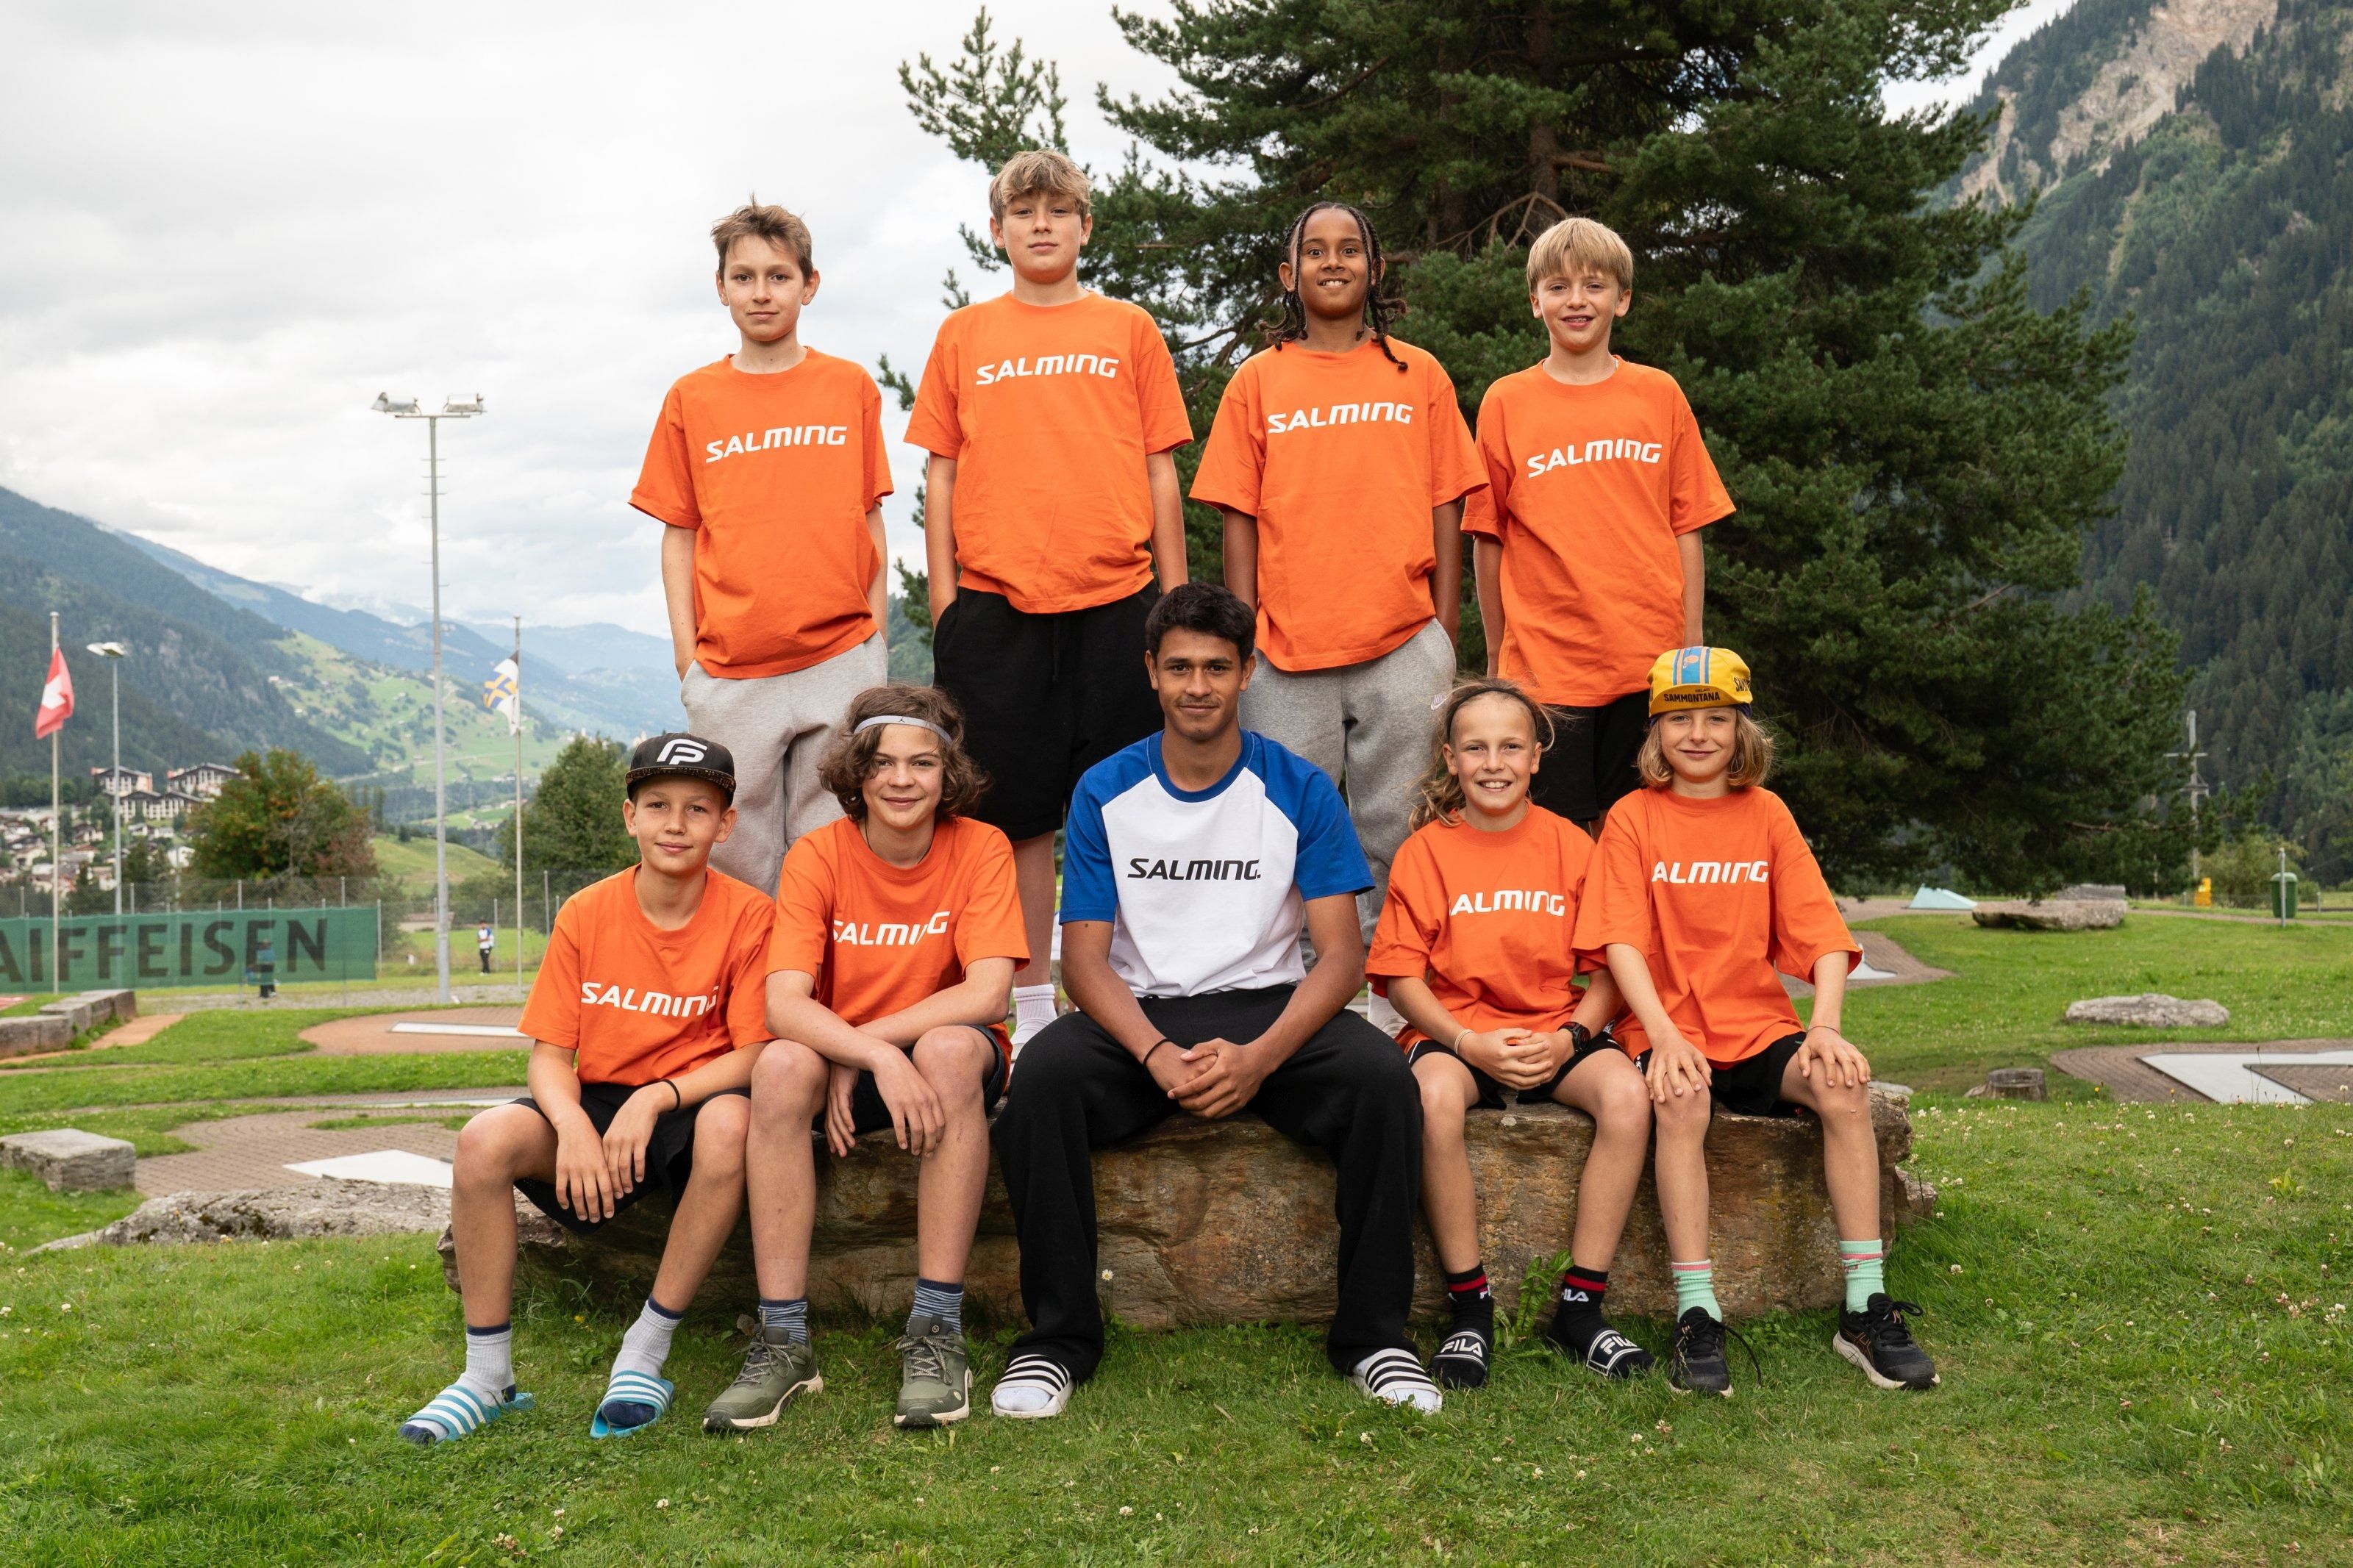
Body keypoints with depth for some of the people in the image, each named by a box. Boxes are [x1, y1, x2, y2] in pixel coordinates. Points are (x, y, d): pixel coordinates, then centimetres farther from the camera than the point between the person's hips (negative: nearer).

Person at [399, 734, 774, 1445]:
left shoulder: (748, 917, -8)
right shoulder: (586, 914, -1)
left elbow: (753, 1056, -11)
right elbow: (549, 1054, -2)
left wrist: (656, 1100, -25)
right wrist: (572, 1125, -24)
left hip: (690, 1107, -2)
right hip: (598, 1103, 3)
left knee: (731, 1123, -37)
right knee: (485, 1140, -25)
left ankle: (646, 1354, -23)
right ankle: (488, 1373, -12)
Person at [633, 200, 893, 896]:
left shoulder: (851, 388, 8)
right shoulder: (690, 400, 8)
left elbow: (870, 520, 10)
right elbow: (679, 534, 9)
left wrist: (876, 634, 3)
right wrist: (686, 653, 2)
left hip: (840, 660, 0)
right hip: (729, 673, 0)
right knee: (738, 857, 2)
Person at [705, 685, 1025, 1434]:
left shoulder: (981, 848, -9)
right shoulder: (818, 855, -8)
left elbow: (986, 993, -20)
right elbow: (784, 1005, -19)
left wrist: (862, 1048, -22)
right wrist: (883, 1062, -36)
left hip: (954, 1056, -1)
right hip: (845, 1063, 1)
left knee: (951, 1048, -35)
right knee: (781, 1066, -31)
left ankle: (937, 1330, -32)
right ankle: (783, 1340, -27)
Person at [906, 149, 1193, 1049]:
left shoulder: (1129, 332, 10)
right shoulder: (964, 337, 11)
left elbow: (1160, 471, 9)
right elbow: (941, 472, 11)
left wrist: (1177, 599, 4)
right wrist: (943, 598, 3)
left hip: (1115, 601, 0)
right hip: (995, 605, 0)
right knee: (1017, 811, 3)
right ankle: (1031, 1009, 12)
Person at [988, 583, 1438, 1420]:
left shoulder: (1300, 790, 1)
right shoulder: (1106, 792, 2)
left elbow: (1342, 952, -4)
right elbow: (1085, 956, -2)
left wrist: (1261, 1057, -22)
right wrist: (1159, 1055, -22)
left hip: (1269, 1011, 0)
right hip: (1139, 1020, 0)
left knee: (1382, 1077, -29)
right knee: (1043, 1074, -31)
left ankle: (1374, 1332, -13)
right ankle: (1059, 1335, -16)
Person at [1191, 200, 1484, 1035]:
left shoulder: (1419, 376, 11)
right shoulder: (1258, 381, 10)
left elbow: (1446, 512, 9)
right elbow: (1239, 519, 7)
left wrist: (1444, 637, 2)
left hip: (1403, 645, 0)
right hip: (1288, 651, 0)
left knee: (1396, 838, 2)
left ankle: (1396, 1003, 10)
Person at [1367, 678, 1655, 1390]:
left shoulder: (1570, 845, 6)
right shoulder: (1425, 851, 2)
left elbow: (1609, 966, 6)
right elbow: (1402, 976, -1)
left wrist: (1570, 1036, -13)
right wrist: (1471, 1044, -16)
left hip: (1557, 1033, 2)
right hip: (1456, 1032, -2)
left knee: (1628, 1095, -29)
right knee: (1434, 1099, -36)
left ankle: (1581, 1307, -17)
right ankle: (1470, 1309, -20)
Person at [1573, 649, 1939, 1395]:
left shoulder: (1766, 814, 10)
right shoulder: (1633, 818, 3)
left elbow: (1821, 935, 2)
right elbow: (1621, 942, -7)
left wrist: (1825, 1027, -16)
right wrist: (1664, 1035, -23)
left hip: (1757, 1028, 3)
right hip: (1668, 1031, -2)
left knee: (1844, 1083, -26)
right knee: (1682, 1101, -35)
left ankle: (1866, 1307, -21)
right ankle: (1696, 1317, -29)